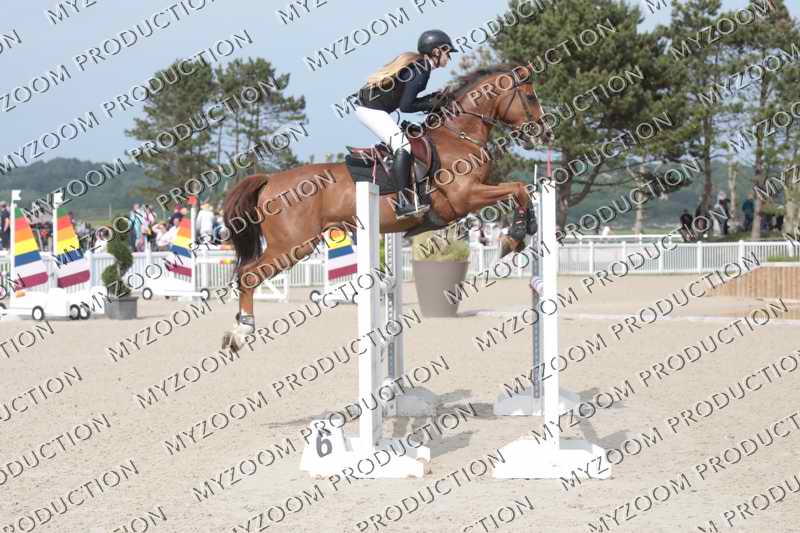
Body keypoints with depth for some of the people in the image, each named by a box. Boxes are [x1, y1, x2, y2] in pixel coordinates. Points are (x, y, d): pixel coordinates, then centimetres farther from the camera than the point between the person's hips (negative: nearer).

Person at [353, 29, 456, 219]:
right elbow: (406, 106, -20)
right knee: (403, 147, -19)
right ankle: (403, 203, -24)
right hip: (370, 109, -11)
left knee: (399, 144, 18)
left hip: (367, 105, 11)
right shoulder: (421, 71, -17)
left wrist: (433, 97, 8)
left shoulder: (417, 63, 13)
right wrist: (430, 105, -7)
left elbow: (404, 98, 16)